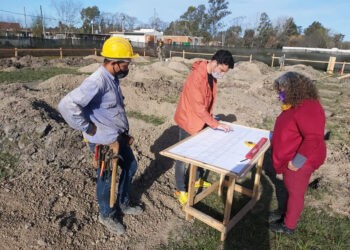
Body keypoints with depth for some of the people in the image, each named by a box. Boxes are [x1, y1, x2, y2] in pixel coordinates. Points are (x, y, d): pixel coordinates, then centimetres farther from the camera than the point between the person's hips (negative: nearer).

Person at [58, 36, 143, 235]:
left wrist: (122, 129, 11)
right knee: (106, 179, 11)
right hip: (104, 142, -9)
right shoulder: (97, 82, -27)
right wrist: (88, 128, -23)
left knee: (131, 166, 22)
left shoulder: (113, 78, 3)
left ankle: (123, 204, 45)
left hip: (120, 136, 9)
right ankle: (107, 215, 38)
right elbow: (67, 105, -34)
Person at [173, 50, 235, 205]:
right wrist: (216, 124, -25)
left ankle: (197, 180, 40)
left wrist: (210, 119, 4)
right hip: (189, 121, -8)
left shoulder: (212, 76, 2)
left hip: (202, 121, 9)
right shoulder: (196, 76, -27)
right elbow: (198, 107, -28)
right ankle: (181, 190, 18)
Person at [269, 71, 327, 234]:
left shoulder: (307, 108, -28)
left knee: (295, 193, 9)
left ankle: (288, 225, 27)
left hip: (299, 162, -9)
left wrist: (297, 162, -27)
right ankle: (285, 212, 45)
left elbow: (314, 139, -32)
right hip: (290, 159, 9)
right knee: (289, 189, 24)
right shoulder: (297, 104, 5)